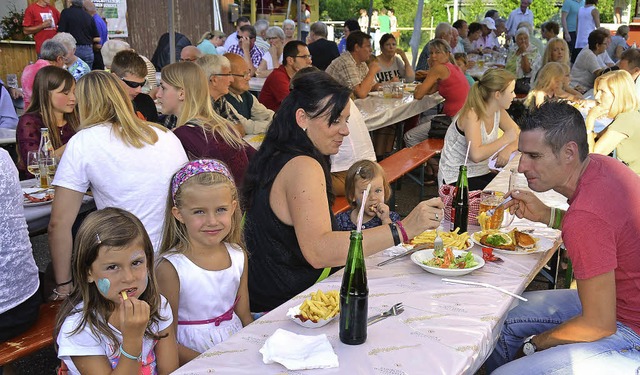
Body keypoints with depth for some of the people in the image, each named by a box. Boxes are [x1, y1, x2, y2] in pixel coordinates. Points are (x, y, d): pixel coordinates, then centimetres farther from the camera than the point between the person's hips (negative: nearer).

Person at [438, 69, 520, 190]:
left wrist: (508, 149, -15)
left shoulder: (499, 112, 2)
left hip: (481, 173, 8)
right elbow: (476, 155, -34)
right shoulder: (472, 114, -21)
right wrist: (505, 139, -22)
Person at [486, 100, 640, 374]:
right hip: (615, 299, 10)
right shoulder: (599, 164, -6)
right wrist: (546, 215, 0)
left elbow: (599, 325, -24)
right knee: (504, 319, 14)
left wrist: (535, 344, -8)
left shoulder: (585, 216, -32)